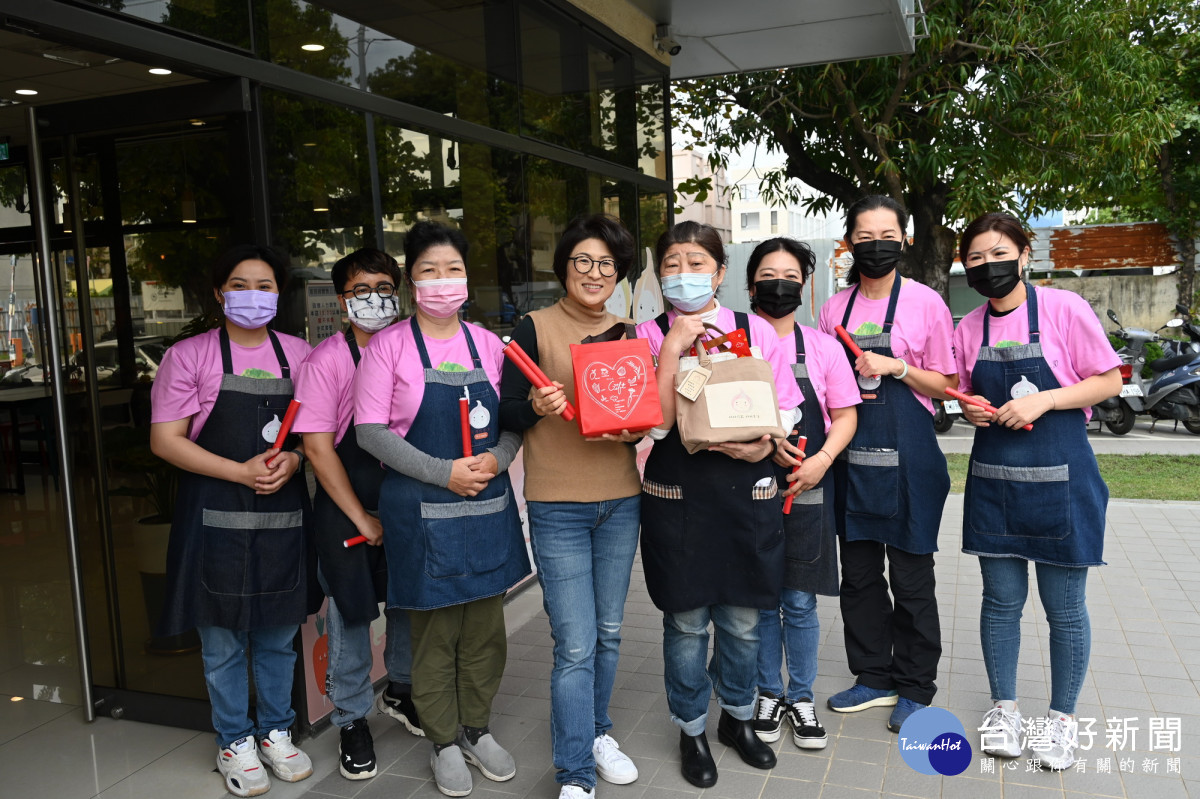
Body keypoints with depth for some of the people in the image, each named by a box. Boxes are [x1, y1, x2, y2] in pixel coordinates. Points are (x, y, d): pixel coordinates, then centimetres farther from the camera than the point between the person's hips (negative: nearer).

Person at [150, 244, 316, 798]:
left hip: (284, 517, 3)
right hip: (217, 518, -3)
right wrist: (241, 472, -17)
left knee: (279, 636, 14)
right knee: (222, 642, 8)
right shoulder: (189, 356, -2)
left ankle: (276, 732, 32)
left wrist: (293, 460, -10)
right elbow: (165, 440, -7)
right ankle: (234, 742, 26)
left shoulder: (298, 354, 8)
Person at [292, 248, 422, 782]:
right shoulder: (325, 361, -9)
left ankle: (400, 690, 42)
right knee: (351, 614, 6)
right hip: (347, 508, -4)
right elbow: (318, 447, -12)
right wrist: (362, 519, -12)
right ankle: (352, 720, 27)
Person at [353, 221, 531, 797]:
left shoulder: (488, 344, 6)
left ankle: (477, 729, 34)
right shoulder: (389, 345, -5)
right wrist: (445, 473, -17)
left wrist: (497, 458, -11)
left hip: (488, 505, 4)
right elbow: (370, 430, -10)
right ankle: (445, 743, 27)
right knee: (434, 636, 7)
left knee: (486, 630, 13)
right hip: (423, 511, -4)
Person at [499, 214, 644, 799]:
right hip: (557, 507, -5)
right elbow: (507, 413, -5)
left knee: (609, 632, 16)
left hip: (621, 499, 5)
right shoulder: (535, 328, -4)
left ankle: (595, 731, 37)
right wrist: (538, 406, -25)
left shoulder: (625, 333, 10)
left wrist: (636, 427, -7)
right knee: (576, 645, -5)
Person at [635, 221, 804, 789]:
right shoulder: (649, 336, -2)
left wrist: (766, 442, -13)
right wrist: (673, 346, -18)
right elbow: (654, 423, -13)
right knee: (686, 620, 10)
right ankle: (692, 731, 32)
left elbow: (787, 408, 7)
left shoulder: (756, 331, 3)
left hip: (747, 493, 2)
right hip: (677, 497, -1)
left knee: (743, 619, 14)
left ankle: (737, 717, 39)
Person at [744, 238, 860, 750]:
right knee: (759, 600, 9)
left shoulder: (822, 347, 4)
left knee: (800, 601, 7)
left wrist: (821, 460, -13)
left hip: (806, 491, 0)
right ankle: (768, 694, 26)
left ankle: (801, 697, 24)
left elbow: (845, 416, 4)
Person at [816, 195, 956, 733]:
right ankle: (874, 677, 27)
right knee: (858, 574, 11)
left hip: (906, 457, -4)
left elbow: (945, 385, -1)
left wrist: (897, 368, -17)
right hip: (851, 454, 4)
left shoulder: (924, 302, -3)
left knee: (911, 578, 4)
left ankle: (914, 689, 20)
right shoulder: (835, 308, 8)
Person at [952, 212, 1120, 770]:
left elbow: (1109, 381, -6)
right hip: (994, 479, 4)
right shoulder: (968, 329, 6)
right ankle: (1004, 707, 28)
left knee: (1064, 607, 7)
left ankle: (1062, 716, 26)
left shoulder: (1064, 308, -7)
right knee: (1001, 599, 11)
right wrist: (974, 411, -6)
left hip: (1060, 479, -3)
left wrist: (1042, 400, -18)